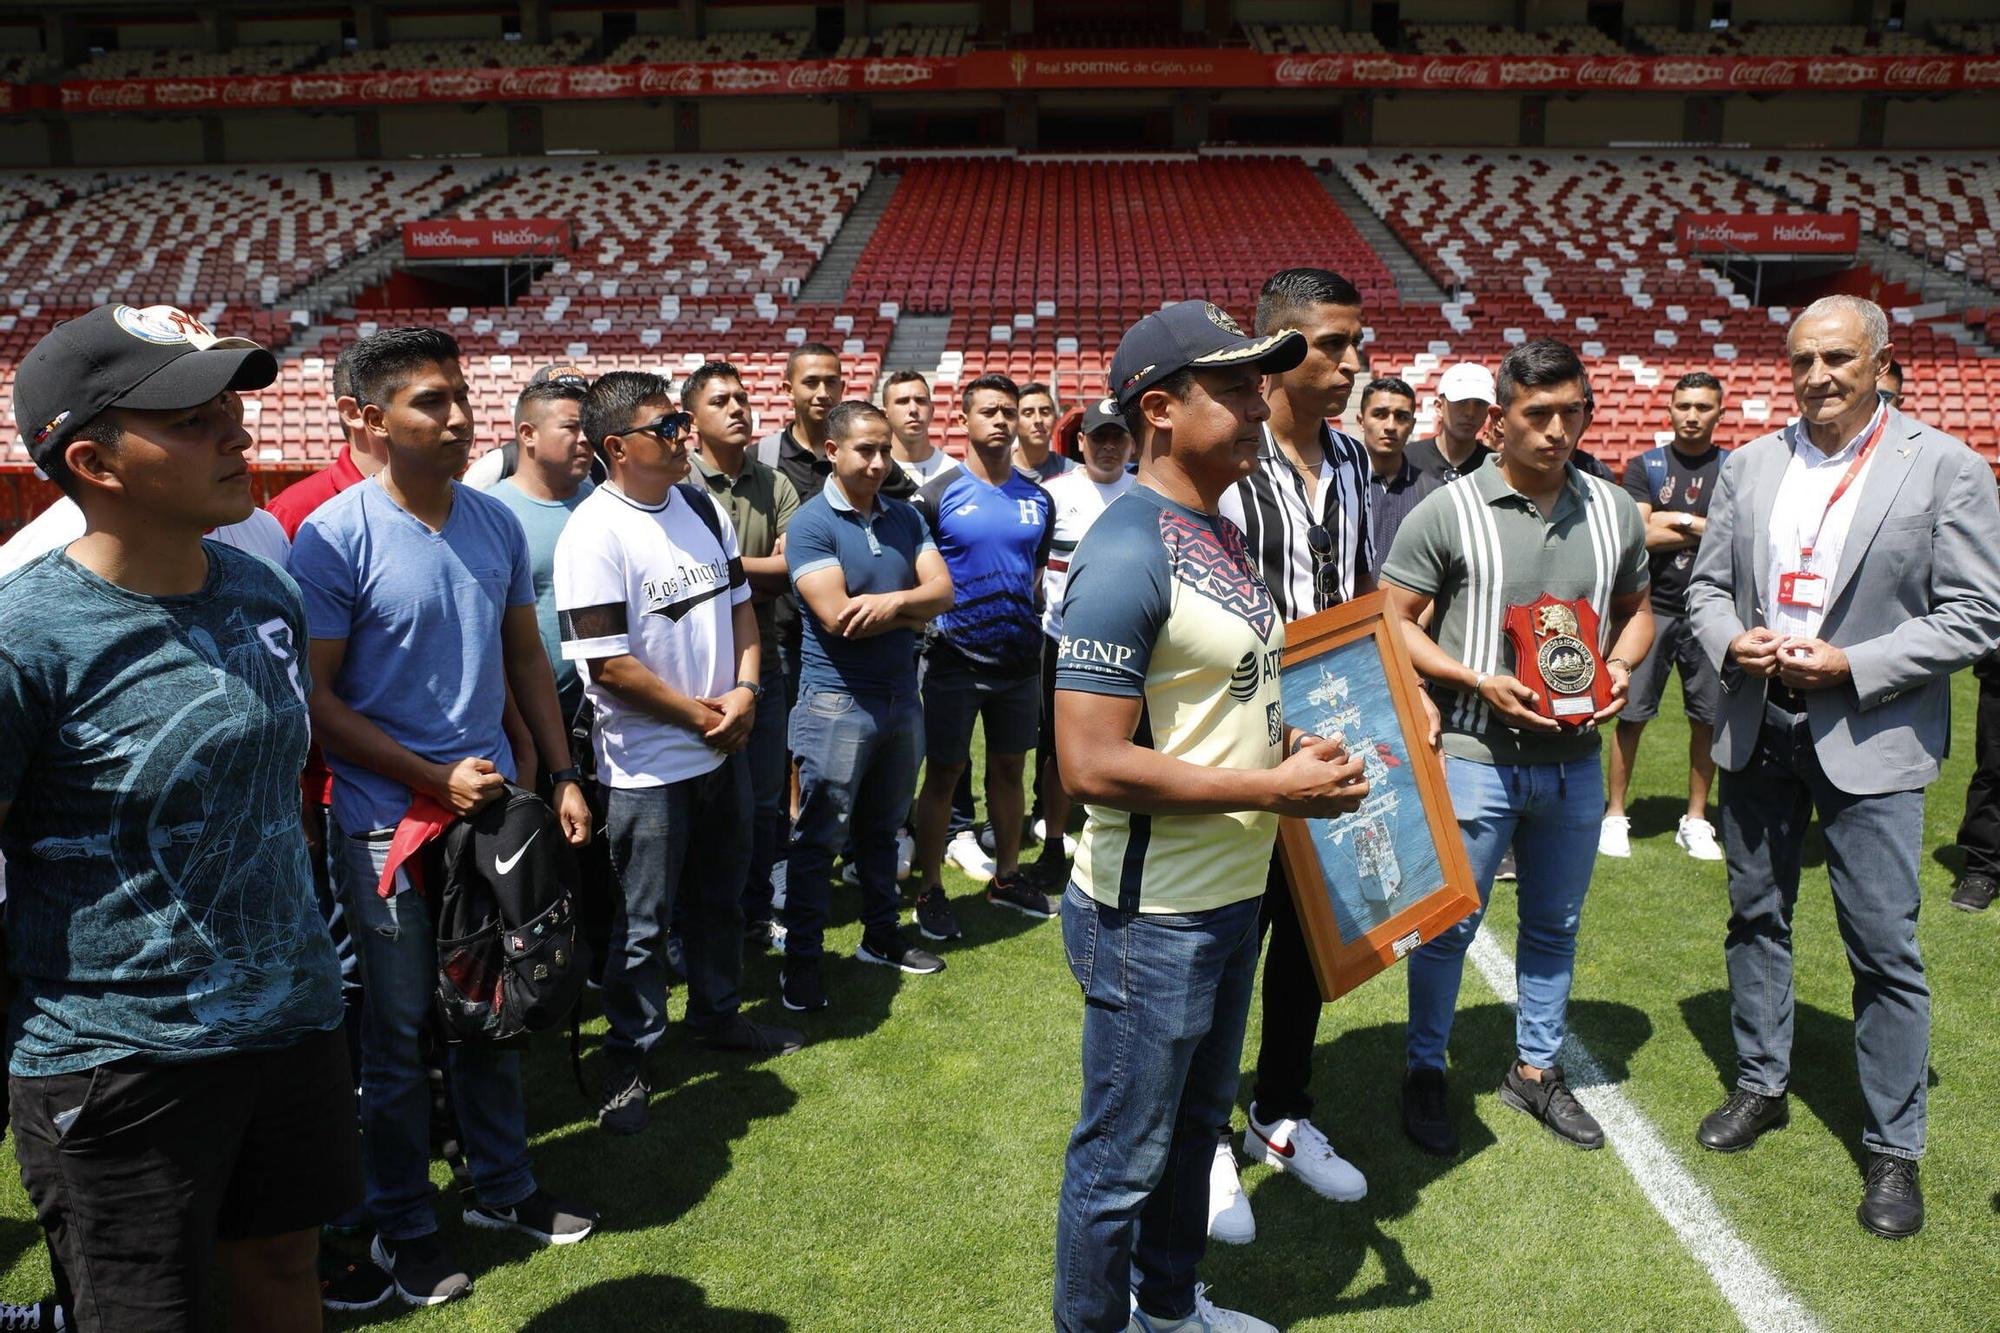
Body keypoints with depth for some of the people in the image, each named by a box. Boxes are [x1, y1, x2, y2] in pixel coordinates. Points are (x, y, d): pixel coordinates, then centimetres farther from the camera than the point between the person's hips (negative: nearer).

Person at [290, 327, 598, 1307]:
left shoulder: (496, 523, 3)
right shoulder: (335, 537, -14)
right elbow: (315, 701, -14)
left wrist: (563, 775, 7)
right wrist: (437, 778, -16)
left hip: (494, 805, 5)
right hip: (389, 826, -5)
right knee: (400, 1035, 9)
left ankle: (503, 1188, 36)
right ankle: (402, 1227, 28)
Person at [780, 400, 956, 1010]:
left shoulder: (905, 518, 7)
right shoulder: (811, 523, -12)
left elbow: (943, 590, -2)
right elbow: (838, 617, -21)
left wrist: (894, 600, -22)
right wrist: (913, 615, -9)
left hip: (900, 695, 6)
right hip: (837, 701, -6)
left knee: (883, 827, 18)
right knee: (820, 838, 1)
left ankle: (881, 934, 33)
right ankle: (801, 958, 12)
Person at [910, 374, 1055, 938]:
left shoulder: (1038, 499, 7)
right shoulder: (939, 494, -7)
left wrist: (1031, 631, 14)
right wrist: (929, 625, -7)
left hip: (1018, 658, 4)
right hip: (955, 659, -4)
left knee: (1010, 768, 14)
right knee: (943, 773, 3)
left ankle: (1007, 876, 29)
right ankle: (930, 890, 14)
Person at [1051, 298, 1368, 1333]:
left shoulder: (1221, 532, 7)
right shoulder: (1129, 551, -22)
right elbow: (1093, 764, -27)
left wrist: (1296, 740, 1)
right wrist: (1275, 789, -21)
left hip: (1233, 895, 10)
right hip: (1152, 917, -9)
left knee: (1196, 1122, 25)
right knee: (1123, 1159, 9)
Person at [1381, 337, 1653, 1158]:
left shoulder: (1614, 512, 4)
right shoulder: (1446, 513, -10)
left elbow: (1636, 608, 16)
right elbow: (1393, 623, -8)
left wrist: (1621, 667, -5)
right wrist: (1481, 683, -18)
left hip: (1574, 759, 5)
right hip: (1474, 756, -4)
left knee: (1554, 925, 17)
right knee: (1449, 925, 6)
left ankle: (1536, 1068, 36)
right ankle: (1425, 1073, 24)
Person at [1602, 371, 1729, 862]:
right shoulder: (1645, 466, 6)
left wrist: (1674, 521, -8)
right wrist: (1705, 529, -7)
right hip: (1652, 607, -1)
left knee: (1708, 719, 6)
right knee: (1631, 714, -1)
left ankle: (1695, 820, 18)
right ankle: (1615, 815, 9)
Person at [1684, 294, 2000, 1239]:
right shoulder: (1749, 465, 6)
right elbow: (1707, 582, 11)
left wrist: (1852, 666, -18)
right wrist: (1730, 641, -10)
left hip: (1869, 737, -4)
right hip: (1757, 728, 4)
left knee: (1885, 949, 0)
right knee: (1757, 917, 16)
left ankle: (1893, 1149, 15)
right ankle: (1761, 1085, 34)